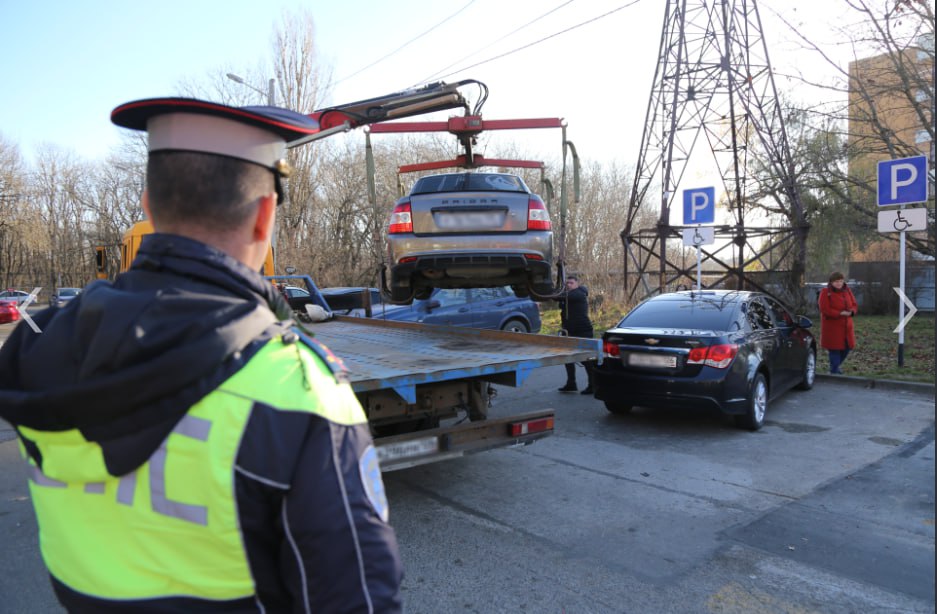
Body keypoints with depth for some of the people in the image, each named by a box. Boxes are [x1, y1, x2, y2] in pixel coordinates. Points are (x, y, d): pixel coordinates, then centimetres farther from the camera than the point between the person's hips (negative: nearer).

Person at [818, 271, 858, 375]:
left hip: (846, 326, 6)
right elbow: (824, 309, -17)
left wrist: (851, 312, -13)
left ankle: (836, 364, 34)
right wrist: (840, 313, -23)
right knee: (835, 349, -4)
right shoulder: (825, 292, -10)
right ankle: (834, 371, 5)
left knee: (847, 347, 10)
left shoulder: (847, 290, 8)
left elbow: (854, 305, 10)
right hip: (832, 327, -6)